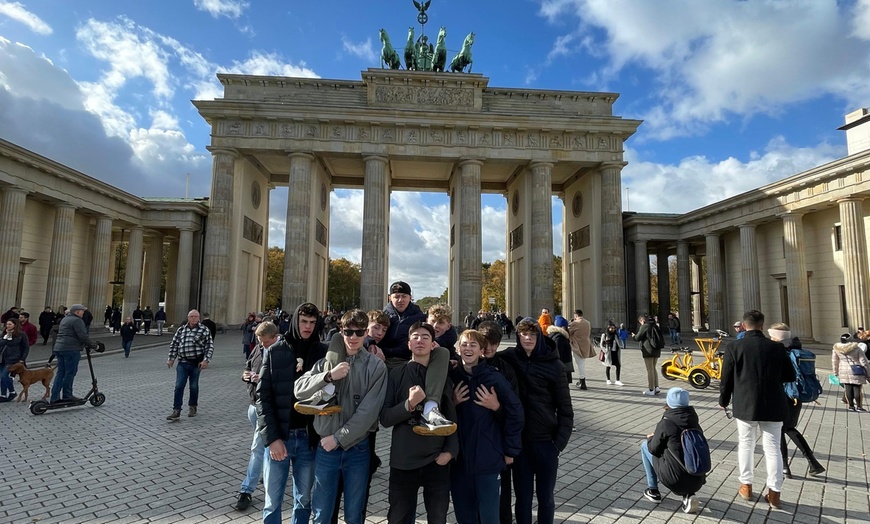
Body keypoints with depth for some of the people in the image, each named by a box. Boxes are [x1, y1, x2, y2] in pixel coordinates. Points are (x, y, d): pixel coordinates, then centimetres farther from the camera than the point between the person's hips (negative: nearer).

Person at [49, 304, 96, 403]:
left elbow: (60, 334, 27)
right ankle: (67, 395, 3)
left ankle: (55, 397, 10)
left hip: (59, 347, 10)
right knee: (70, 372, -2)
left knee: (60, 372, 10)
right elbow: (83, 336, -19)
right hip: (71, 349, -10)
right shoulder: (77, 320, -11)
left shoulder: (65, 319, 20)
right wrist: (93, 344, -10)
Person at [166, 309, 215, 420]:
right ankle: (176, 410, 4)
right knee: (179, 386, -3)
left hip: (196, 363, -2)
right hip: (182, 363, 2)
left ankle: (192, 407, 29)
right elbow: (174, 345, 14)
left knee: (194, 386, 10)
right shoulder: (181, 330, 7)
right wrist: (171, 359, 9)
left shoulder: (204, 330, -3)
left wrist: (206, 360, -14)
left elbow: (210, 346, -6)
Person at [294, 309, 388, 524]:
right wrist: (329, 376, -21)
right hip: (326, 446, 2)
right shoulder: (327, 361, 1)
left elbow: (368, 411, -12)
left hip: (357, 448, -1)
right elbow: (299, 390, -7)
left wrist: (339, 438, -12)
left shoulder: (376, 366, -7)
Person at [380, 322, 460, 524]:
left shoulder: (442, 376, 5)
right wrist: (409, 404, -20)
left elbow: (452, 416, 5)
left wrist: (450, 450, -6)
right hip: (403, 460, -1)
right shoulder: (397, 374, 0)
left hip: (437, 460, 1)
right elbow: (385, 418, -6)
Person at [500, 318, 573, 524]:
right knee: (523, 495, 14)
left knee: (545, 495, 14)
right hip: (519, 440, 1)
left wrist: (560, 441, -7)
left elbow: (564, 406, -4)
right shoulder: (509, 358, -4)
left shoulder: (553, 365, -8)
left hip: (546, 440, -1)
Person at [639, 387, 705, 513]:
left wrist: (651, 438, 21)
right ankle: (688, 494, 13)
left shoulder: (665, 424, -13)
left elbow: (654, 449, -1)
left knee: (645, 445, 14)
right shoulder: (694, 421, 5)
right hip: (697, 481, 6)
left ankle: (653, 491, 20)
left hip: (675, 479, -5)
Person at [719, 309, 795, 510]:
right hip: (772, 406, 1)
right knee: (772, 448, 11)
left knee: (745, 444, 15)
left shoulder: (734, 347, -8)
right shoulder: (777, 347, -4)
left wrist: (724, 400, 11)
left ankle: (746, 486, 23)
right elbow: (790, 376, 4)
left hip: (745, 405, -1)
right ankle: (774, 492, 14)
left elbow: (726, 379, -5)